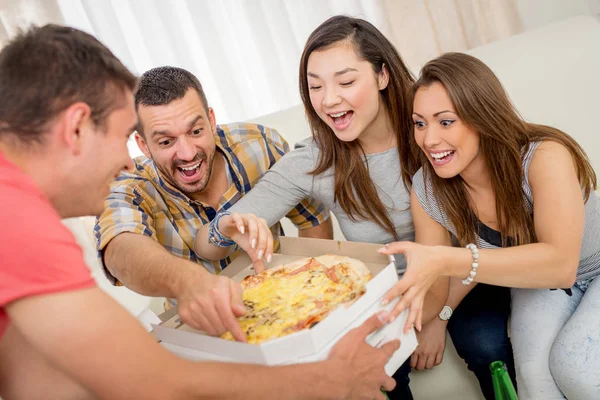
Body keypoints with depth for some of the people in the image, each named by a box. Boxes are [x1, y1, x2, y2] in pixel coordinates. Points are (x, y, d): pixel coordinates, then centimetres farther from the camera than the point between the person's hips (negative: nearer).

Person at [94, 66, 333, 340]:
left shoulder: (261, 145, -14)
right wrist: (187, 280, -63)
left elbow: (315, 220, 0)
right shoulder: (129, 191, -19)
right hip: (201, 332, 0)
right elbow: (122, 253, -42)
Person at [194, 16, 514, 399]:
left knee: (483, 343, -27)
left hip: (460, 282, 0)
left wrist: (435, 314, -15)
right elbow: (205, 245, -15)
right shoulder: (309, 165, -15)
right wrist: (228, 229, -39)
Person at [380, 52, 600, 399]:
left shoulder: (545, 157, -33)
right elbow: (438, 274, -10)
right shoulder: (427, 191, -21)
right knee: (534, 370, -23)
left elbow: (561, 263, -44)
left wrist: (446, 261, -53)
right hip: (538, 280, 3)